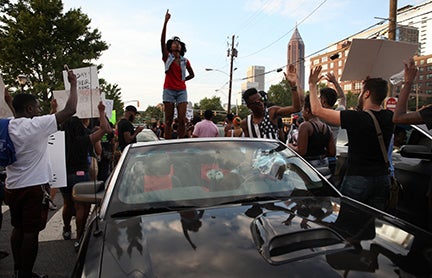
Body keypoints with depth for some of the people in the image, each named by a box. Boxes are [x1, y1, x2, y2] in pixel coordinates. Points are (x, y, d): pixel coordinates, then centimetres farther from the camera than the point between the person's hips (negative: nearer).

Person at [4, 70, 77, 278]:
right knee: (31, 232, 2)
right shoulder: (36, 125, -16)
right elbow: (69, 110, -17)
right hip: (34, 187, -7)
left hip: (12, 187, 7)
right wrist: (73, 84, -8)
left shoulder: (8, 127, 3)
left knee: (18, 229, 17)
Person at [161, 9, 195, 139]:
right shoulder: (167, 57, 4)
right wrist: (166, 22, -16)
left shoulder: (185, 61, 11)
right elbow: (162, 41, -9)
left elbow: (192, 74, 25)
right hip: (169, 90, -2)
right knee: (168, 120, -2)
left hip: (182, 91, 2)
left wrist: (182, 80, 9)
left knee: (182, 120, -5)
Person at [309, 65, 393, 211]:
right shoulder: (389, 117, -1)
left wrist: (312, 85, -2)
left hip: (357, 179, -6)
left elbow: (317, 110, -15)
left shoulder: (356, 118, -18)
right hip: (383, 179, 6)